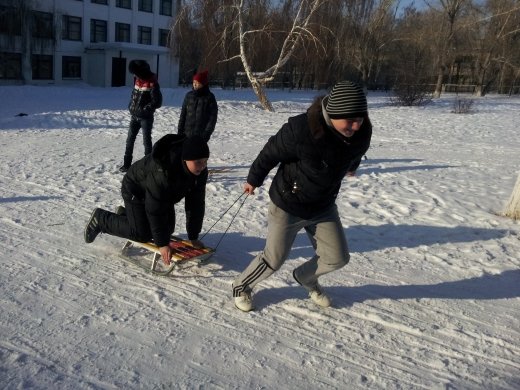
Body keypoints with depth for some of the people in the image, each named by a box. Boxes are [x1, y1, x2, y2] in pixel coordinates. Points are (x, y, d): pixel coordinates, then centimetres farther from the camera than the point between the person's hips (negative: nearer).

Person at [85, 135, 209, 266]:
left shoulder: (200, 171, -24)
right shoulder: (161, 173, -44)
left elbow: (196, 203, -16)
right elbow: (155, 210, -38)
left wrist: (193, 237, -14)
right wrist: (162, 244, -34)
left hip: (163, 195, 7)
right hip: (136, 191, -7)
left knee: (167, 230, 10)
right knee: (142, 234, -11)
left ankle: (125, 214, 31)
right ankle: (100, 218, 10)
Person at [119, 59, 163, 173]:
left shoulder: (152, 83, -15)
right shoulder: (137, 79, 7)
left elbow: (157, 101, -17)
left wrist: (145, 109, -17)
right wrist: (131, 106, 10)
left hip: (146, 117, -7)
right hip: (134, 115, 7)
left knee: (146, 140, 1)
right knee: (130, 139, 7)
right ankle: (127, 163, 15)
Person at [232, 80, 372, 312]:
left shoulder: (361, 134, -15)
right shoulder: (301, 130, -33)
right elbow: (270, 154, -17)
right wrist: (253, 180, -1)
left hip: (323, 207, 5)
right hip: (288, 205, -5)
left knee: (337, 258, 10)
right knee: (274, 260, 6)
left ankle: (306, 277, 41)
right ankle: (241, 286, 35)